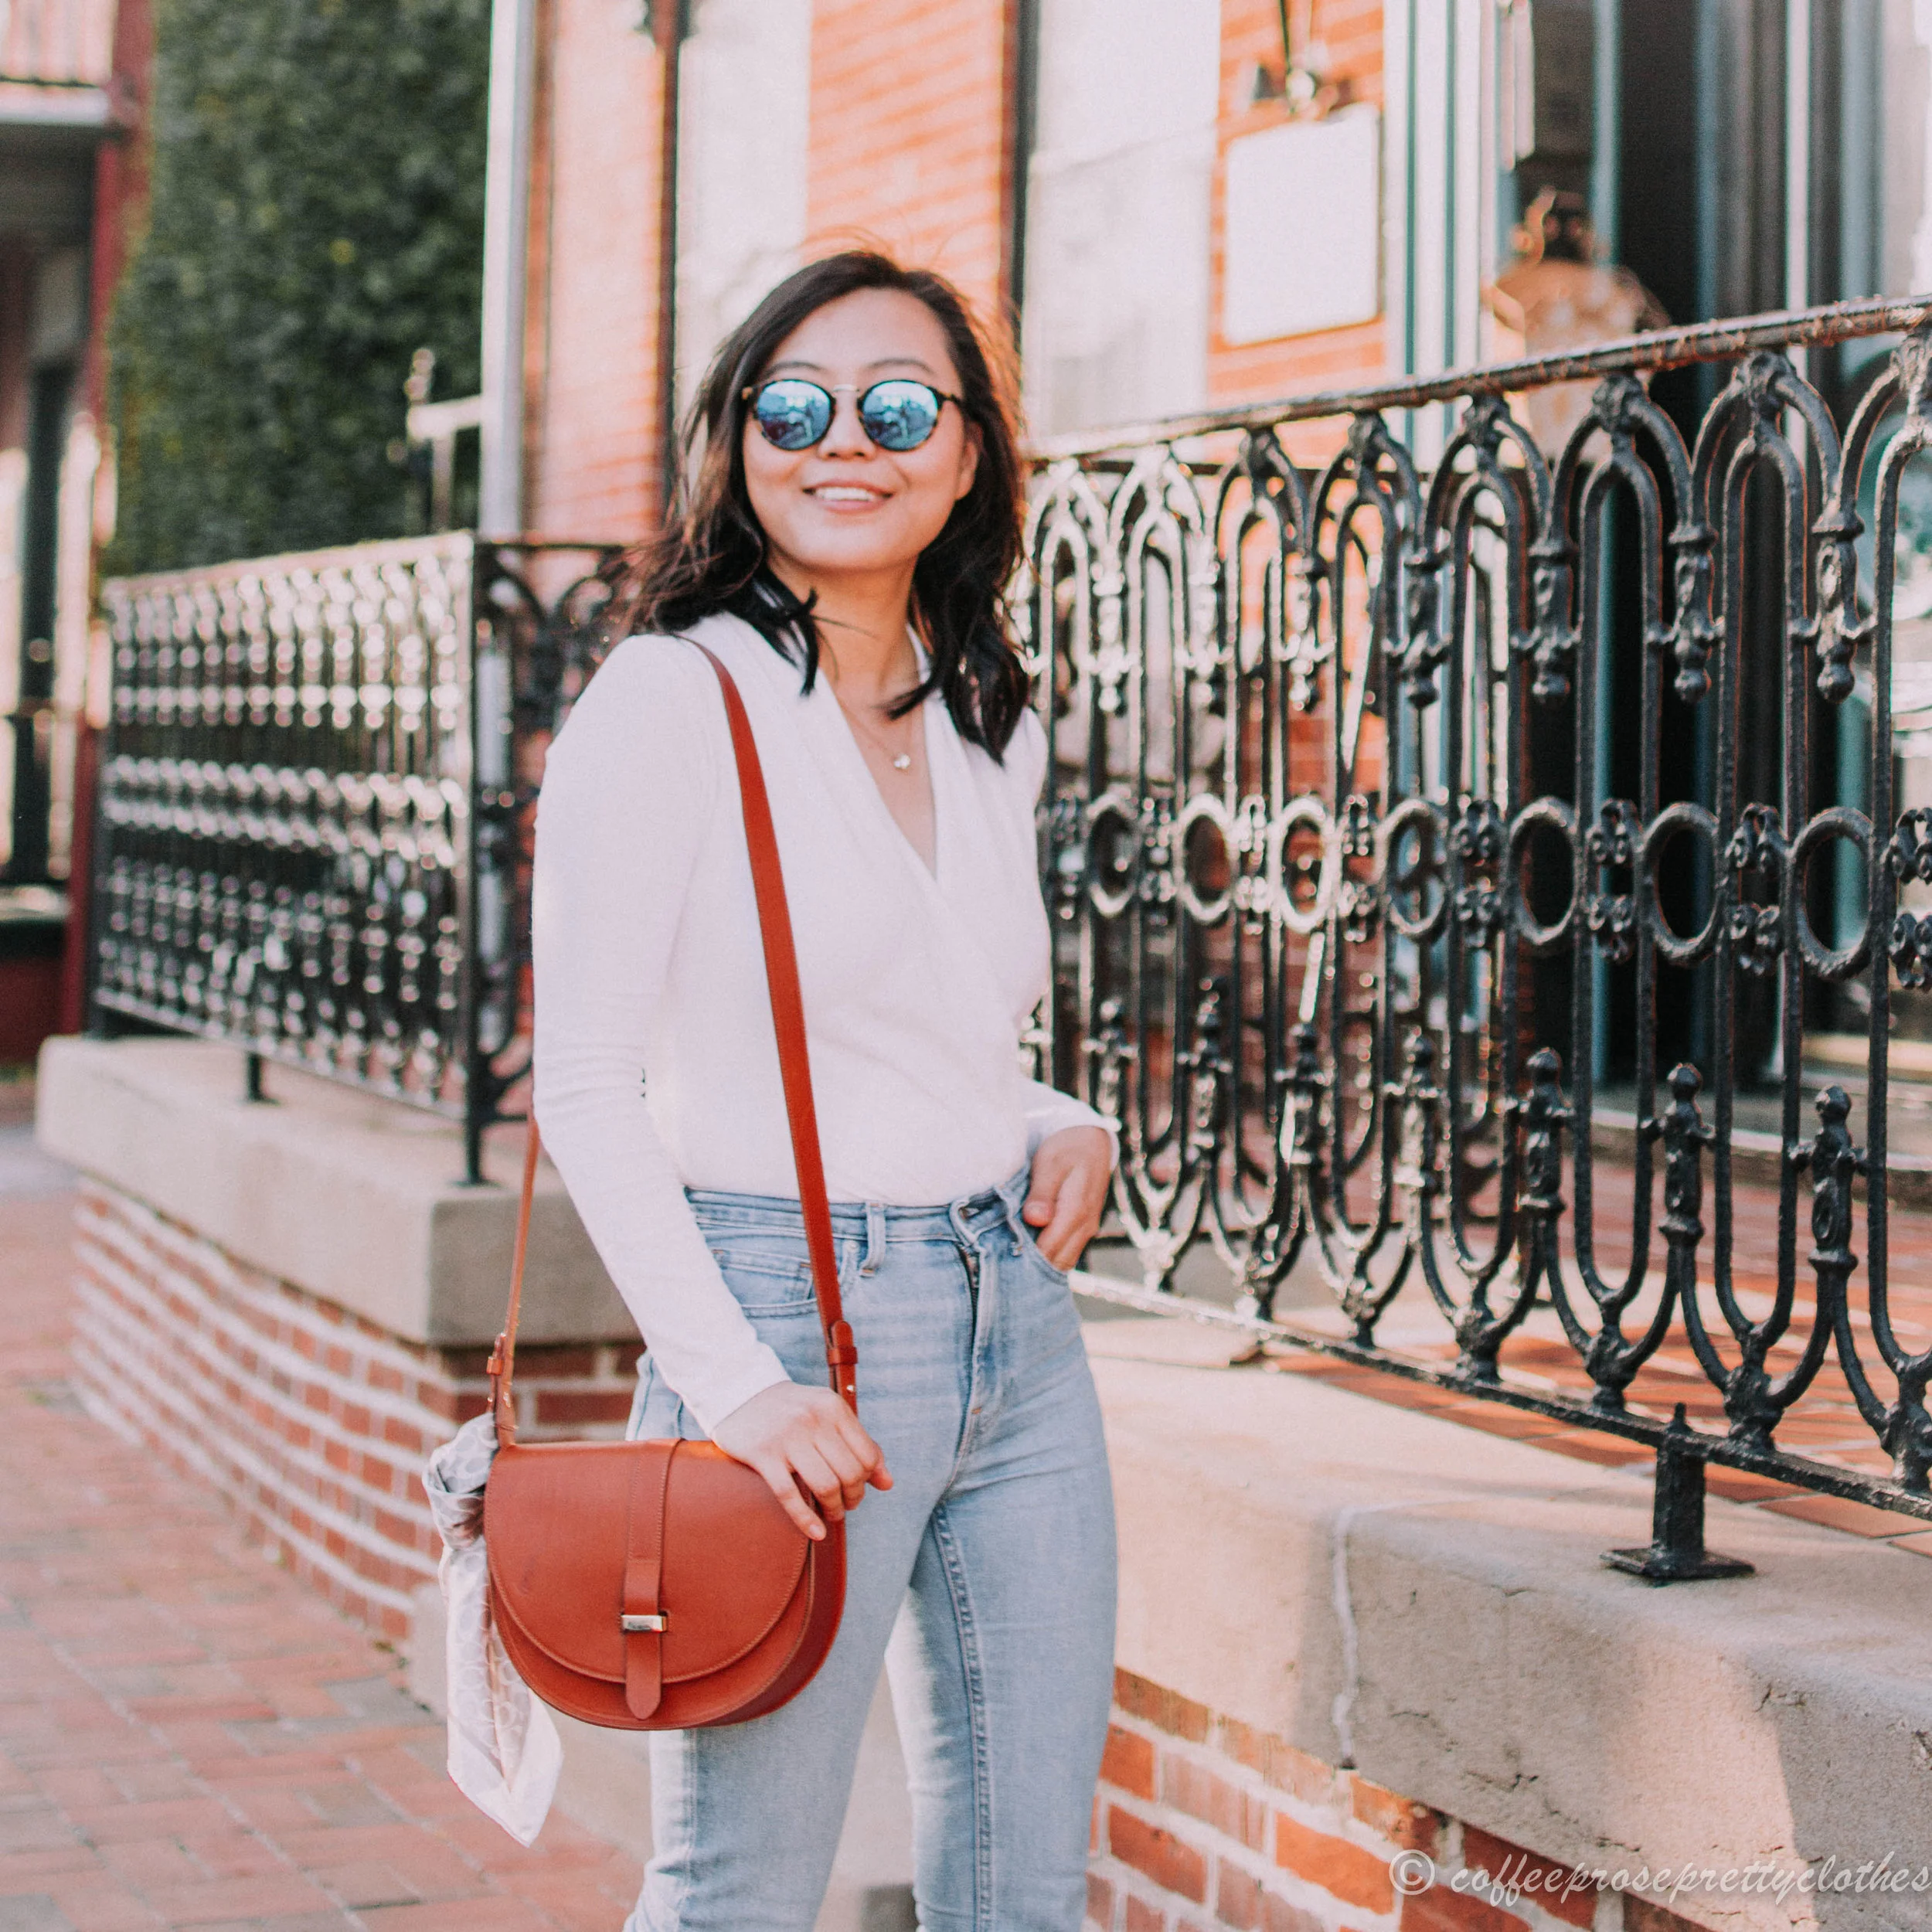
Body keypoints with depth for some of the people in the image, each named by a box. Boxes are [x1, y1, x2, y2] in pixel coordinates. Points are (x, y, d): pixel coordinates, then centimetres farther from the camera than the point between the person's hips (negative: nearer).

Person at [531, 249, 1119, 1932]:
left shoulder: (995, 725, 12)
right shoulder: (672, 700, -7)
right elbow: (586, 1090, -11)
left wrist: (1063, 1131, 3)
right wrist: (734, 1384, -19)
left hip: (1020, 1328, 6)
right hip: (797, 1324, -6)